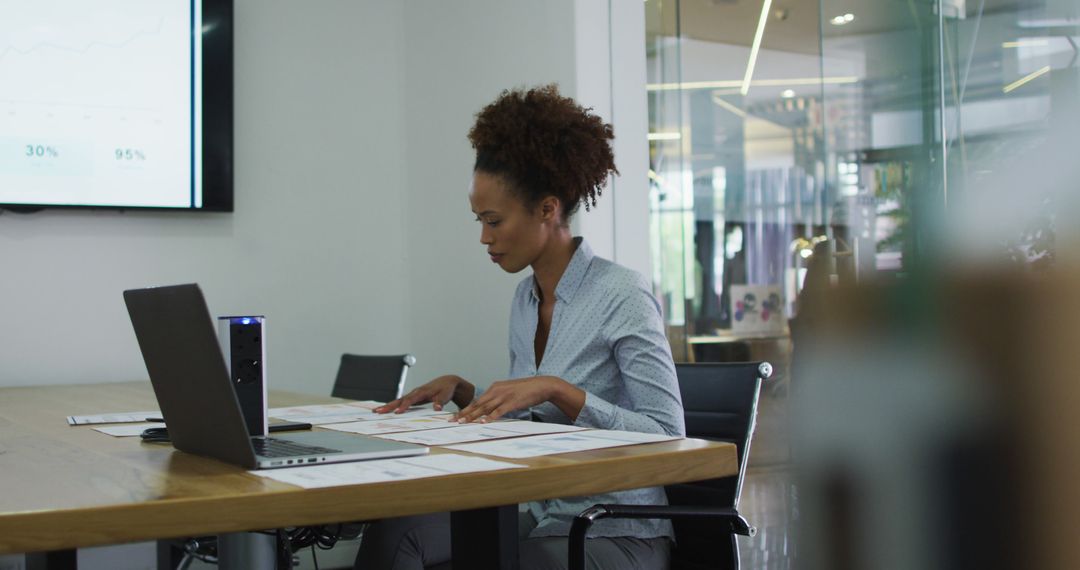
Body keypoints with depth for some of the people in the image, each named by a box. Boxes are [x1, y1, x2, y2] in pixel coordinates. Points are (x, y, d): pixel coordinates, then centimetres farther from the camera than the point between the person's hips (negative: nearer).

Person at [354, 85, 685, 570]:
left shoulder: (622, 296, -12)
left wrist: (557, 389, -24)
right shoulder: (526, 298, 10)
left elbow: (668, 435, -18)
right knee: (394, 530, -20)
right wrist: (465, 393, 3)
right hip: (539, 518, 7)